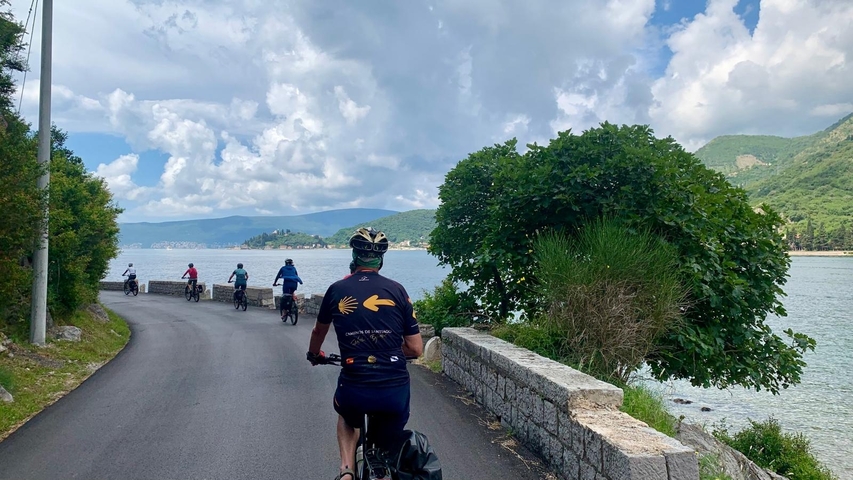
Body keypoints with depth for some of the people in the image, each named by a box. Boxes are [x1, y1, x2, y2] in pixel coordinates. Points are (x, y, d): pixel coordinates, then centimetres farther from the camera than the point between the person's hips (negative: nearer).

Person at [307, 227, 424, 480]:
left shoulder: (337, 290, 4)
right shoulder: (397, 290, 3)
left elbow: (318, 331, 23)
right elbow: (416, 349, 5)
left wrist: (314, 355, 44)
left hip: (354, 390, 0)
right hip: (396, 390, 0)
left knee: (347, 419, 36)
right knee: (387, 450, 27)